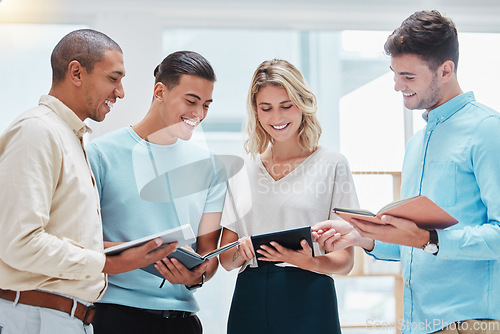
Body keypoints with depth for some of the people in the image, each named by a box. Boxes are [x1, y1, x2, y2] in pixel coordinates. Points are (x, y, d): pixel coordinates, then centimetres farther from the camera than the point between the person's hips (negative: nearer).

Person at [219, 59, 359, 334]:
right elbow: (225, 259, 11)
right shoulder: (241, 170, 11)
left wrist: (309, 262, -21)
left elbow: (345, 261, -1)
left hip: (309, 304, -3)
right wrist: (240, 253, -10)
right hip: (250, 304, 3)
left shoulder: (331, 164, 1)